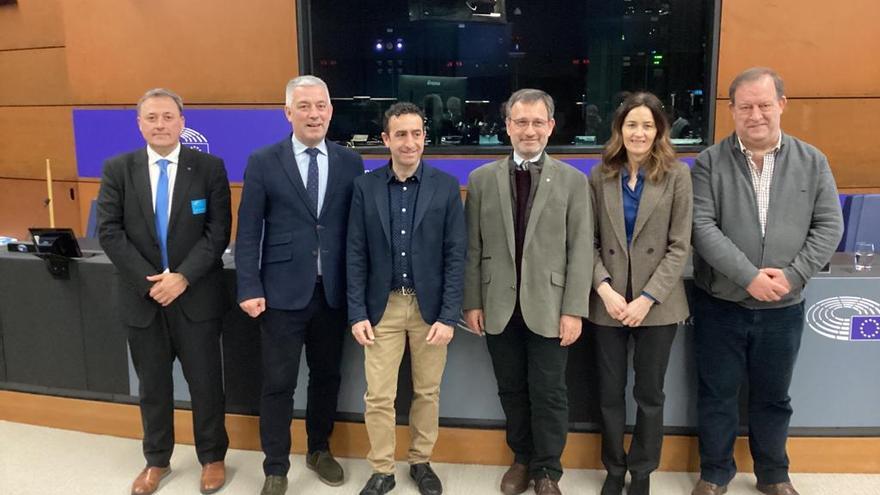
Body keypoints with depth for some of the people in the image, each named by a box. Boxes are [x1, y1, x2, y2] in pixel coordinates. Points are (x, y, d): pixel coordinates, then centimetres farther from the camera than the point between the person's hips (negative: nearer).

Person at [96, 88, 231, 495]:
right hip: (142, 295, 2)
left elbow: (219, 231, -7)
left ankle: (212, 457, 27)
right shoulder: (117, 169, 1)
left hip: (196, 296, -2)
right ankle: (156, 460, 33)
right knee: (152, 384, 15)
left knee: (205, 381, 8)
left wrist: (183, 277, -16)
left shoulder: (209, 167, -3)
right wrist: (149, 280, -12)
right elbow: (109, 232, -4)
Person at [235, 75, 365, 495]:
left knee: (326, 376, 16)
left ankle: (319, 450, 36)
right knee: (278, 383, 6)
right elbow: (248, 232, -3)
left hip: (334, 292, 2)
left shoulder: (350, 163, 3)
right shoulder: (263, 162, -2)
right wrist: (249, 288, -9)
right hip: (283, 291, -2)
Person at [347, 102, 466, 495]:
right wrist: (357, 313, -5)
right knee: (378, 396, 3)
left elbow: (456, 255, -4)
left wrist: (448, 315, -9)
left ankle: (421, 462, 32)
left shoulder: (446, 186, -3)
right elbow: (356, 254, 0)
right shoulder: (365, 186, 0)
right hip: (383, 306, 0)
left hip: (430, 306, 0)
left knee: (427, 391, 12)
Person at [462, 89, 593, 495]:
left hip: (548, 306, -1)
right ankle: (522, 459, 32)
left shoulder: (573, 180, 1)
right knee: (511, 390, 13)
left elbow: (580, 250, -3)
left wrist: (574, 309, -8)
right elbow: (472, 248, 4)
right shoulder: (481, 179, 5)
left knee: (548, 394, 6)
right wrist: (472, 302, 1)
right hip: (499, 306, 2)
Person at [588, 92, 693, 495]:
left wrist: (647, 298, -13)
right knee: (610, 393, 11)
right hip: (608, 302, 2)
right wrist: (604, 289, -12)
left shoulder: (676, 175, -3)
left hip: (657, 304, -1)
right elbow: (589, 241, 2)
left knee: (650, 394, 11)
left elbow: (679, 247, -6)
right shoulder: (601, 175, 3)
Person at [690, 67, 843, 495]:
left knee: (773, 396, 17)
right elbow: (703, 228, -13)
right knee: (717, 395, 11)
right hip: (720, 304, -1)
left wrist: (792, 275, -14)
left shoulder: (812, 162, 2)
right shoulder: (710, 162, -5)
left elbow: (829, 226, -1)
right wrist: (749, 276, -21)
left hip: (784, 307, 2)